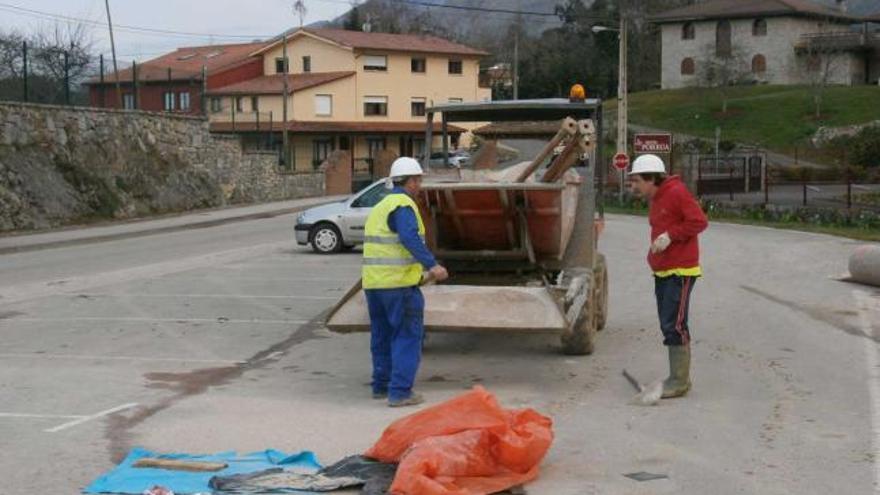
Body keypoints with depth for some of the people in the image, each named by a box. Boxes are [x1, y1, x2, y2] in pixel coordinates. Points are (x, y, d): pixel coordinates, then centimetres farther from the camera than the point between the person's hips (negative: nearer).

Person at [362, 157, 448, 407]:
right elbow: (411, 239, -27)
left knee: (382, 335, 18)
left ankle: (381, 385, 25)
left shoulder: (380, 207, 19)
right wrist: (432, 265, -35)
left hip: (373, 281, 9)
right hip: (399, 283, -9)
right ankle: (400, 391, -8)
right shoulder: (403, 205, -11)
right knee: (408, 336, -4)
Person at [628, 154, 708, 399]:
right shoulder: (655, 200, 16)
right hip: (662, 272, 9)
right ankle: (677, 378, 18)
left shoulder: (676, 193, -13)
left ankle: (679, 382, -5)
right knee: (668, 325, 11)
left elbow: (699, 221, -18)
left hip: (680, 271, -9)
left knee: (674, 325, -10)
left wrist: (670, 235, -20)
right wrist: (654, 255, 14)